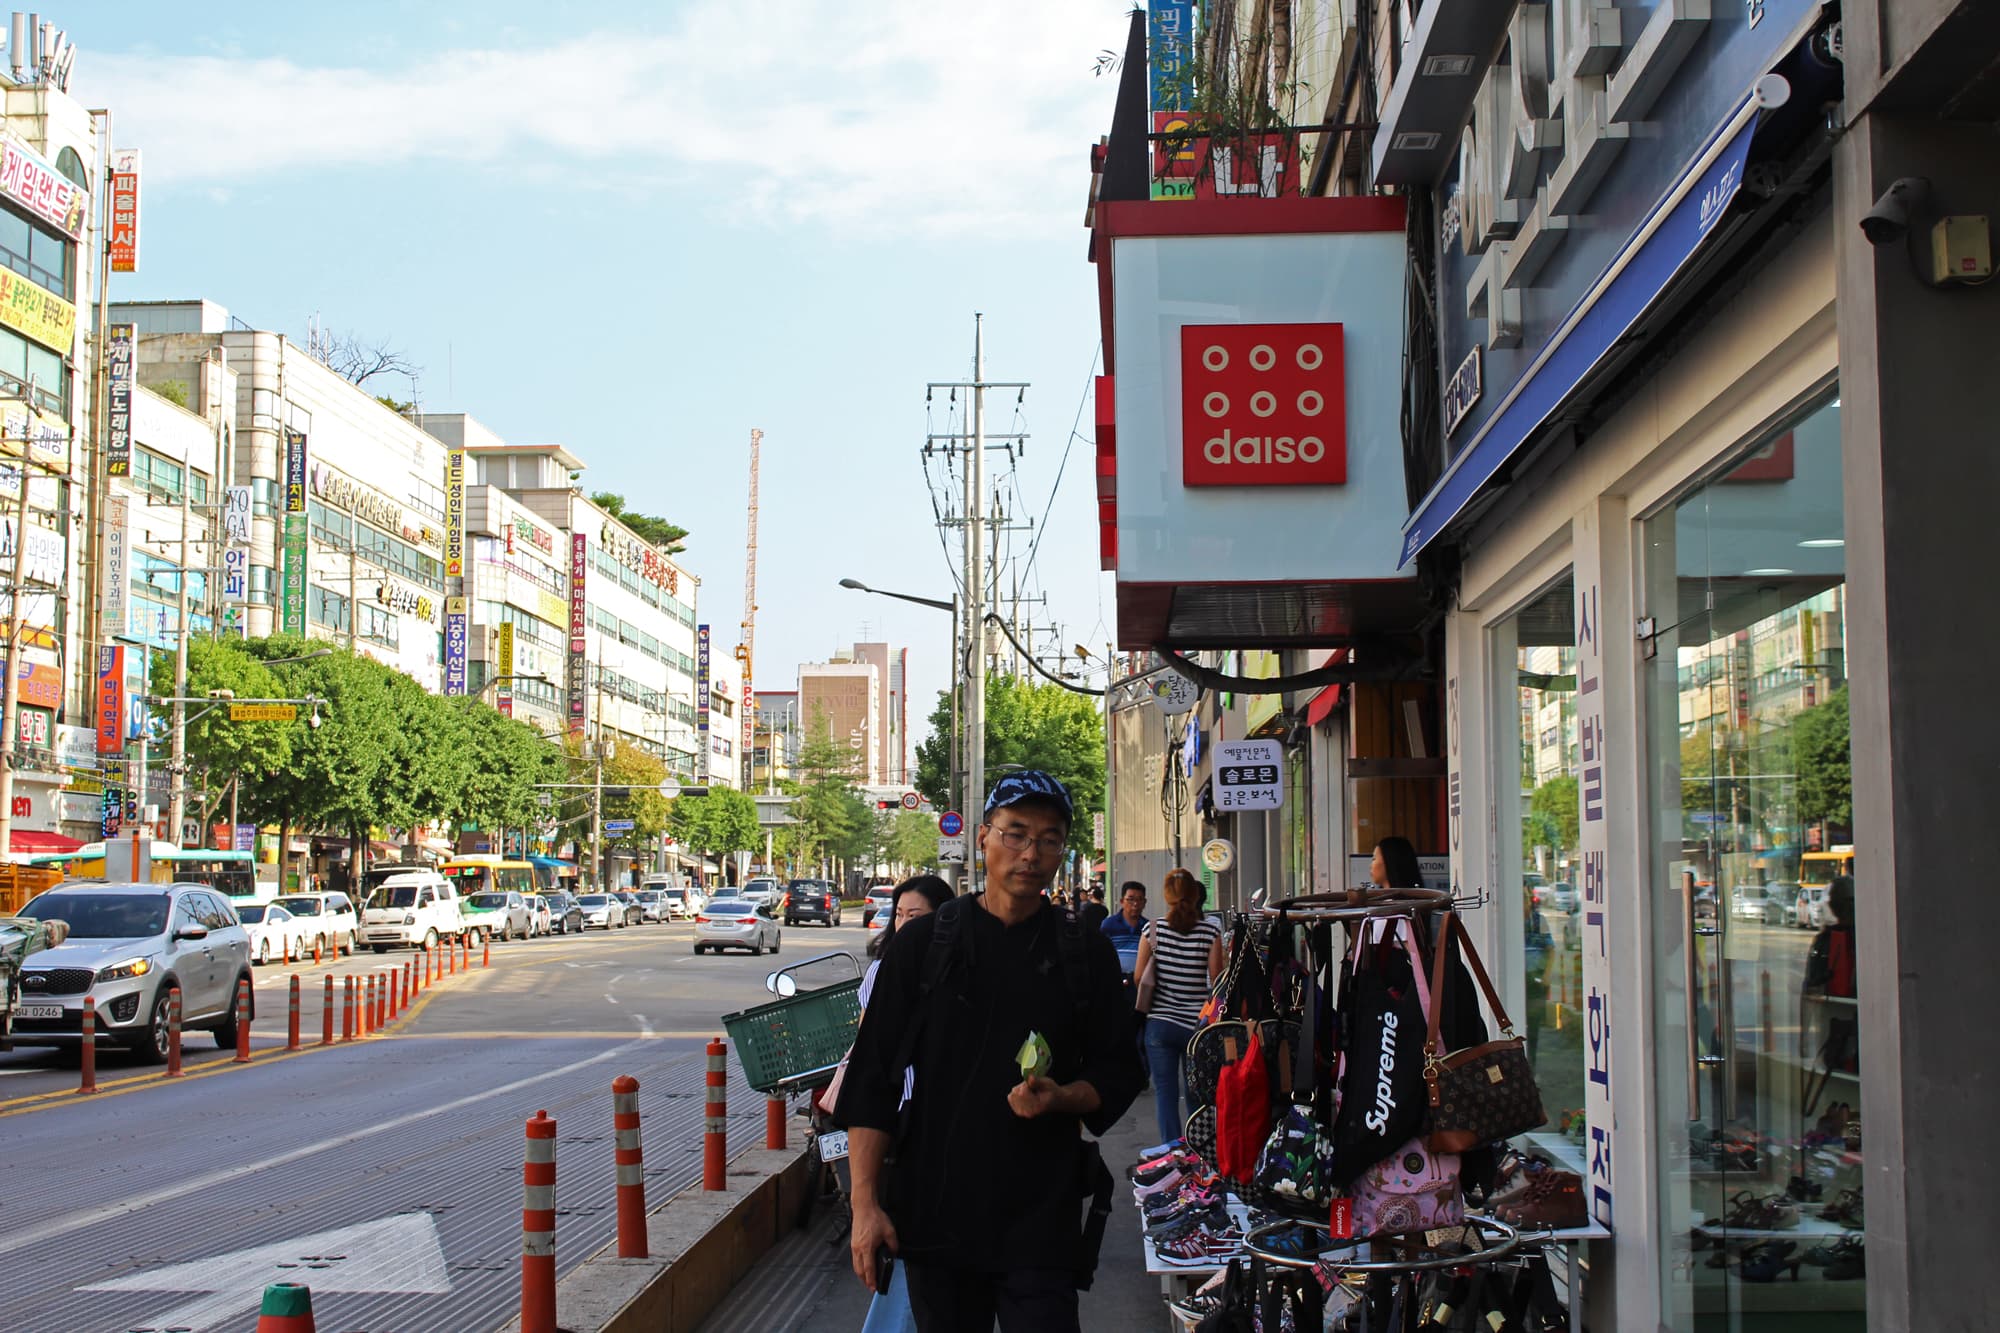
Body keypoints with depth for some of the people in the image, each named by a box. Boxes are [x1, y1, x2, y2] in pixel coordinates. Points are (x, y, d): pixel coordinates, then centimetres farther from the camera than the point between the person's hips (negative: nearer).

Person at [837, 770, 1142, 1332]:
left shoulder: (1086, 954, 6)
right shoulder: (923, 944, 4)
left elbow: (1118, 1073, 10)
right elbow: (871, 1078, 3)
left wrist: (1060, 1097, -12)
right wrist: (865, 1204, -3)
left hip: (1042, 1220, 0)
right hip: (931, 1213, 0)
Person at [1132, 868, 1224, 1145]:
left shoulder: (1153, 928, -3)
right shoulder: (1210, 931, -6)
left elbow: (1138, 977, 2)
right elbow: (1216, 980, -5)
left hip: (1159, 1021, 0)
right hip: (1197, 1023, 0)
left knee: (1165, 1091, 6)